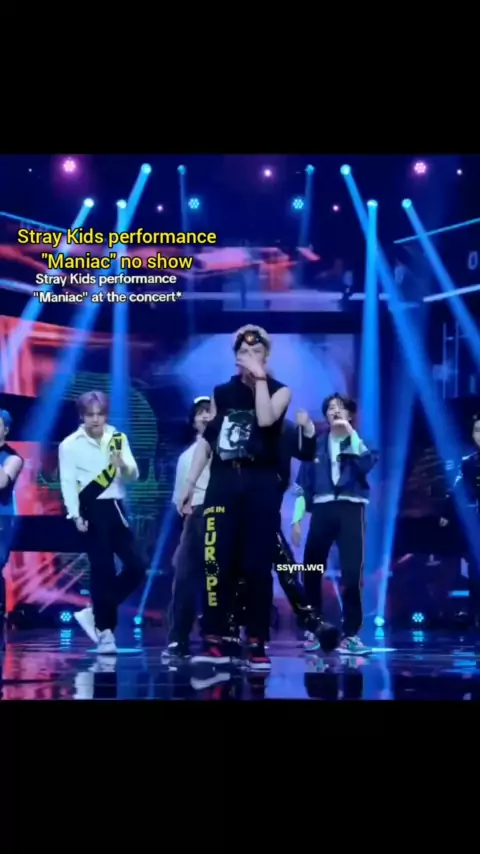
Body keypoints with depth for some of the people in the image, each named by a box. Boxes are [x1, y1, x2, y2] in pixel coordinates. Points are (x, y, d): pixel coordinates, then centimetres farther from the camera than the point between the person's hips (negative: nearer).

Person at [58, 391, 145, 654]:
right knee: (103, 570, -5)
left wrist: (123, 465, -16)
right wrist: (76, 515, -20)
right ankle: (104, 630, 6)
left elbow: (133, 476, 6)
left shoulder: (118, 439, 11)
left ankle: (96, 614, 14)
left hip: (115, 508, 6)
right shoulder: (70, 444, -3)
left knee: (136, 567, 2)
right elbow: (68, 482, -10)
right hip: (91, 511, -5)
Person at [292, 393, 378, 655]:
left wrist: (351, 433, -14)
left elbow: (367, 464, -14)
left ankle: (350, 633, -6)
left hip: (350, 509, -2)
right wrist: (296, 518, 6)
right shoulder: (316, 444, 13)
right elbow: (303, 483, 12)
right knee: (311, 571, 1)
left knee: (352, 572, -10)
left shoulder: (357, 442, 9)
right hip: (322, 509, 2)